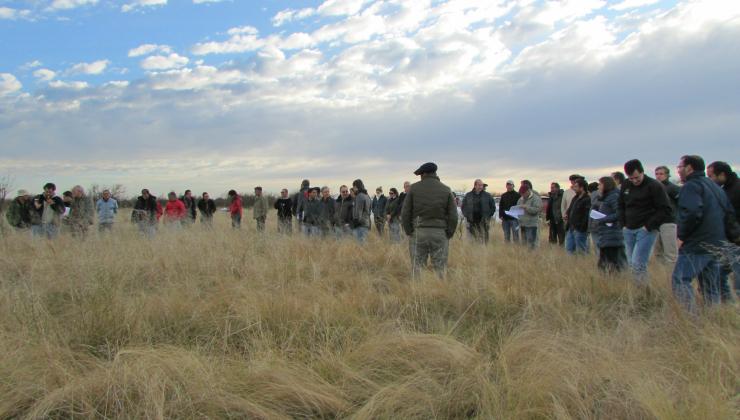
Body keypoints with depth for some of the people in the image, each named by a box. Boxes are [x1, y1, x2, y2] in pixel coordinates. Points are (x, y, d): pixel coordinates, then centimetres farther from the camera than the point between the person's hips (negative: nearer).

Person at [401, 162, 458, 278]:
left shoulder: (414, 188, 2)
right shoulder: (446, 190, 4)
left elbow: (405, 213, 0)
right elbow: (453, 216, 0)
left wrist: (409, 232, 7)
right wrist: (449, 235, 7)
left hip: (418, 233, 0)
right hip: (440, 233, 0)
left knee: (417, 269, 5)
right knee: (440, 269, 4)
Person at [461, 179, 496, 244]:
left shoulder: (487, 195, 7)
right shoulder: (468, 195, 8)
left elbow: (493, 207, 14)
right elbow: (463, 207, 16)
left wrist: (489, 215, 3)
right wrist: (467, 215, 5)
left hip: (483, 221, -1)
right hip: (472, 221, 1)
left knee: (484, 237, -6)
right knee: (474, 236, 2)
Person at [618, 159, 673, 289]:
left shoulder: (654, 186, -8)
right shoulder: (625, 185, 10)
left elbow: (665, 210, -10)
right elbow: (621, 206, 22)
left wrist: (649, 226, -13)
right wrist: (623, 225, 10)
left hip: (646, 231, -6)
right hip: (629, 231, 7)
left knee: (638, 264, -14)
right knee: (632, 264, 8)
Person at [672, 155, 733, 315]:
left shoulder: (691, 185, -10)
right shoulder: (714, 186, 20)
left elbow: (691, 212, -26)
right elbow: (730, 212, 25)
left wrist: (682, 234, -13)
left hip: (697, 246, -9)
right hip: (717, 245, 9)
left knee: (680, 281, -10)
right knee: (710, 287, 14)